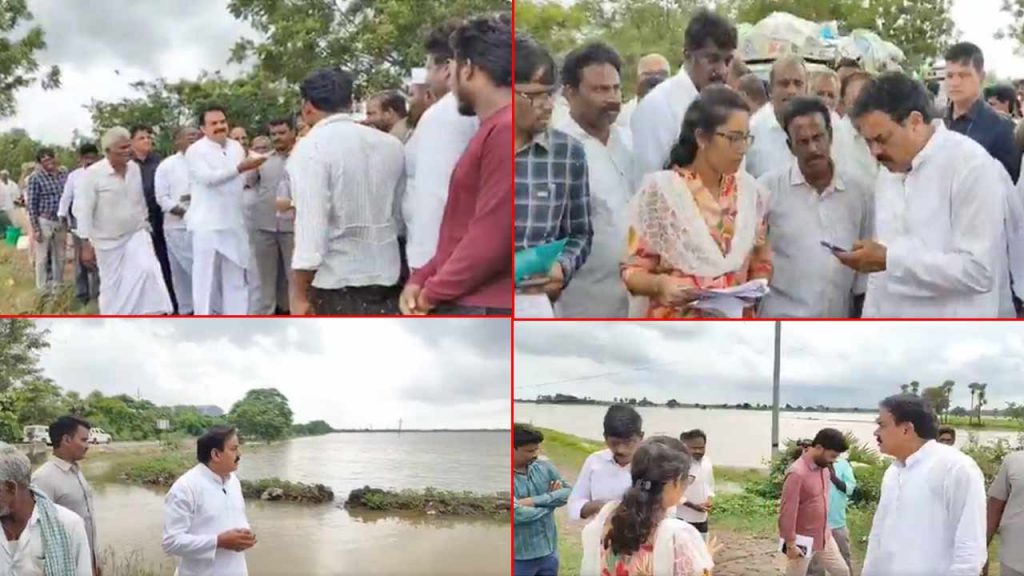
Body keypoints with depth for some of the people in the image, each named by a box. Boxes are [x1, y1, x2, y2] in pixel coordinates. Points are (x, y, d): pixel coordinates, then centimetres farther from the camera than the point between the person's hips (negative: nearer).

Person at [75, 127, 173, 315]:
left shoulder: (135, 168, -2)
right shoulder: (93, 174, -16)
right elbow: (84, 210, -14)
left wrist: (146, 225, 16)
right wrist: (86, 244, -15)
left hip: (136, 234, 3)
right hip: (108, 240, -3)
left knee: (148, 270, -20)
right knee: (112, 285, 8)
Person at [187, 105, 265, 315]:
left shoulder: (236, 147, 12)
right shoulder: (196, 150, -6)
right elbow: (209, 177, -21)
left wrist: (253, 166, 2)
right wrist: (240, 167, -24)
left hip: (234, 222, 5)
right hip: (208, 224, -5)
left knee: (235, 276, 11)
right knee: (206, 276, -1)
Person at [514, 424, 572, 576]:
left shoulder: (544, 467, 1)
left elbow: (570, 492, -4)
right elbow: (517, 515, -28)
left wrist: (535, 501, -17)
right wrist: (551, 501, -11)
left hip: (549, 552, 6)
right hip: (520, 558, -6)